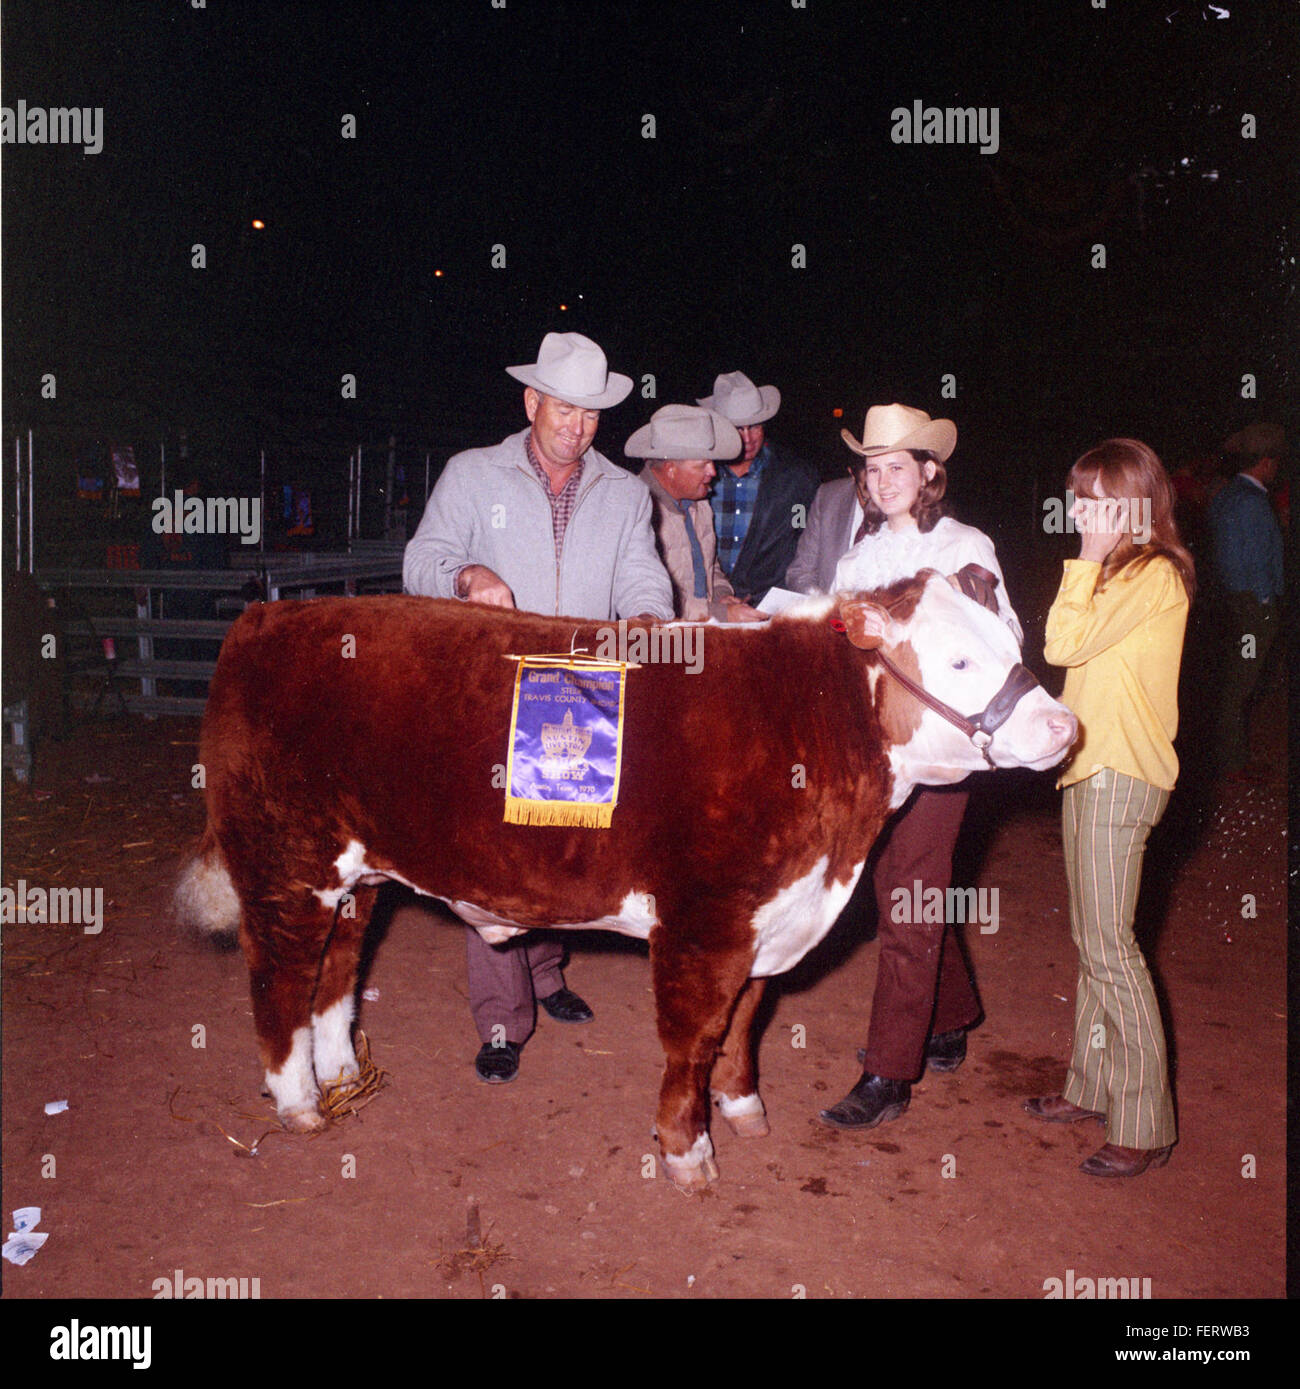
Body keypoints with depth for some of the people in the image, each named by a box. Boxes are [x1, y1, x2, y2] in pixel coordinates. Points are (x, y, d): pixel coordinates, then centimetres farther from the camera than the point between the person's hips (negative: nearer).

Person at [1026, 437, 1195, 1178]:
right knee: (1094, 942, 16)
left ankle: (1145, 1126, 3)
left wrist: (1090, 556, -14)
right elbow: (1076, 650, 11)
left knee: (1110, 948, -6)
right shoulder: (1123, 571, 15)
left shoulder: (1154, 575, -13)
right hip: (1093, 765, 10)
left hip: (1120, 776, -10)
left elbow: (1065, 644, -18)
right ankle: (1093, 1088, 28)